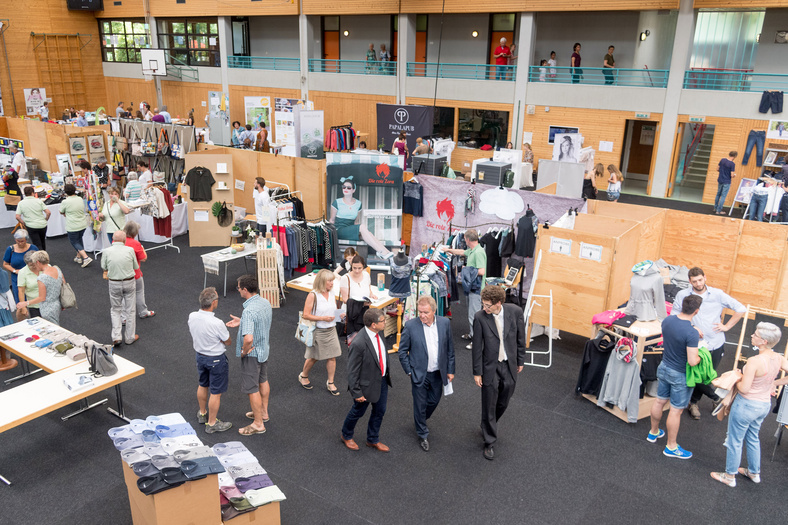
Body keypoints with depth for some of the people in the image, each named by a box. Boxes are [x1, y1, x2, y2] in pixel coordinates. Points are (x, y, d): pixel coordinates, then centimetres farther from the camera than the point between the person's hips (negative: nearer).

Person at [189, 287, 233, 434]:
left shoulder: (192, 317, -13)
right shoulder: (217, 323, -33)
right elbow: (228, 342, -17)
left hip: (199, 355, 7)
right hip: (216, 359, -7)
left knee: (203, 385, 27)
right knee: (216, 392, 10)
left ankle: (202, 413, 47)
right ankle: (212, 423, 23)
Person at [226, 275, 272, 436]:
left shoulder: (249, 311, -33)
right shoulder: (265, 302, -4)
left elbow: (248, 339, -41)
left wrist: (244, 351, -21)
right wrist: (241, 322, 8)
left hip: (252, 354, -9)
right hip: (264, 350, 9)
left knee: (252, 389, 6)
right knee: (263, 381, 25)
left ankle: (258, 424, 18)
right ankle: (263, 413, 43)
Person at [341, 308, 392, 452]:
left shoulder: (377, 333, -9)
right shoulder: (358, 344, -34)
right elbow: (352, 371, -24)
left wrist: (387, 371, 19)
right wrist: (356, 393, -18)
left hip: (382, 380, 7)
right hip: (367, 384, -7)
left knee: (379, 411, 22)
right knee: (358, 412, 18)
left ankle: (373, 440, 45)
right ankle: (346, 435, 47)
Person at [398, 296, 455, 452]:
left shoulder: (445, 323, -7)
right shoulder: (410, 326, -15)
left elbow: (450, 348, 3)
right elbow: (402, 351, -6)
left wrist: (450, 370, 4)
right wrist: (409, 371, -7)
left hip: (438, 374, 3)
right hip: (419, 374, -3)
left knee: (434, 401, 20)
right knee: (420, 405, 9)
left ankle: (421, 419, 50)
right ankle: (423, 435, 31)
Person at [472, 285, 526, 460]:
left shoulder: (515, 311, -14)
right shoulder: (480, 317, -18)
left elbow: (520, 338, 1)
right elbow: (477, 347, -10)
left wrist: (521, 360, 8)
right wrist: (477, 372, -5)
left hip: (510, 366, 3)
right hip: (490, 367, -2)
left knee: (503, 403, 18)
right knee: (489, 405, 7)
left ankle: (488, 425, 47)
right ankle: (489, 442, 26)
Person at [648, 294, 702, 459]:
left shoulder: (667, 320, -9)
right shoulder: (691, 333, -30)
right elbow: (692, 361, -28)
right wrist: (701, 356, -6)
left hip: (664, 367, 7)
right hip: (680, 375, -7)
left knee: (660, 401, 23)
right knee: (676, 411, 8)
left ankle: (653, 433, 43)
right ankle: (671, 447, 23)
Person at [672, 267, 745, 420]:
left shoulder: (717, 294, -1)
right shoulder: (682, 295, -5)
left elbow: (741, 309, 6)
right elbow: (674, 317, -2)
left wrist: (727, 326, 1)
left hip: (716, 344, 1)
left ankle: (693, 402, 32)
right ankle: (716, 398, 31)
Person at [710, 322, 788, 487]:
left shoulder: (754, 361, -29)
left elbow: (744, 388, -26)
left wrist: (736, 380, -6)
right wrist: (774, 383, 8)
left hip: (747, 405, -7)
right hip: (765, 405, 7)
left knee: (735, 440, 11)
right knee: (753, 438, 28)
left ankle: (730, 476, 26)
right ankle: (754, 473, 43)